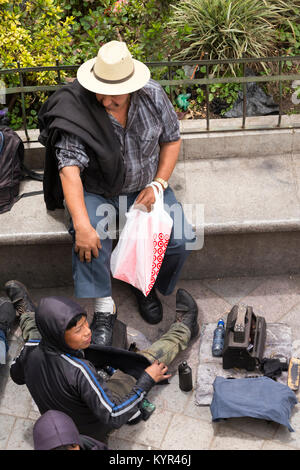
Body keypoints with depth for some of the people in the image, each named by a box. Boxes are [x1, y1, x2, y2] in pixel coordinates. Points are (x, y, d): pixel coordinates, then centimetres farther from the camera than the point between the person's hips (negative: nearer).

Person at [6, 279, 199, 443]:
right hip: (94, 429, -5)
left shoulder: (32, 348, -26)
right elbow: (113, 416, -36)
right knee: (144, 361, -2)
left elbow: (17, 375, -2)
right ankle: (184, 329, 25)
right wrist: (147, 380, -27)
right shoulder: (79, 371, -45)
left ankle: (27, 314, 46)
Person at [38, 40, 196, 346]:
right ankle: (104, 307, -12)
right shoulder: (76, 110, -23)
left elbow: (172, 140, 3)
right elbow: (70, 169, -31)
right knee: (90, 238, -32)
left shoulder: (153, 95, -12)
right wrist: (82, 225, -43)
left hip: (145, 189, 3)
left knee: (181, 240, -18)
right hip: (96, 193, -2)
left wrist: (158, 184, -11)